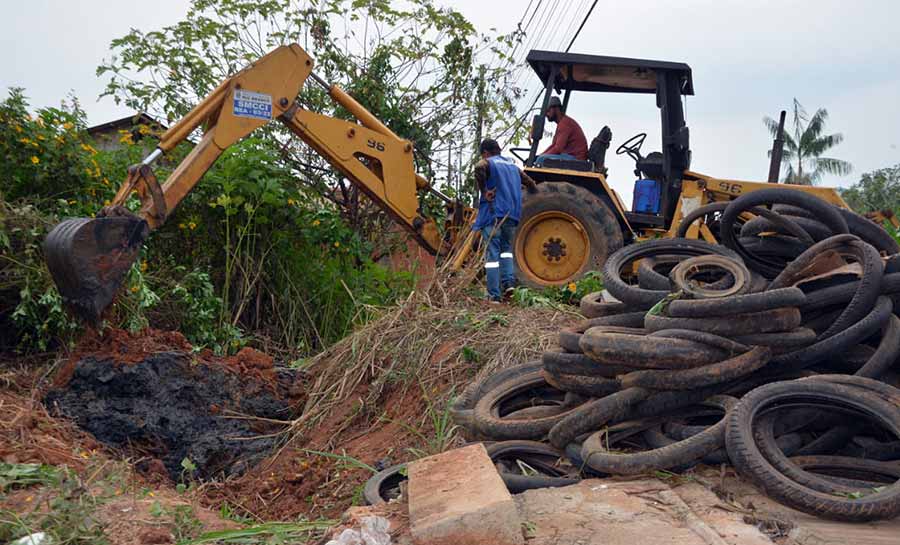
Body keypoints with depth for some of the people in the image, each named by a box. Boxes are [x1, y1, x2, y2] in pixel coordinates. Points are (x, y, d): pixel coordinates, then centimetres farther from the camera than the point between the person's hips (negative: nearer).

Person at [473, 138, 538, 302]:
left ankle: (493, 295, -4)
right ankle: (509, 281, 2)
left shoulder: (487, 163, 1)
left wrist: (484, 192, -14)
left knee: (492, 253, -3)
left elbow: (479, 169, -24)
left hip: (492, 214, -5)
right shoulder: (512, 165, 21)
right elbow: (531, 184, 22)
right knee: (506, 248, 22)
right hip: (512, 215, 5)